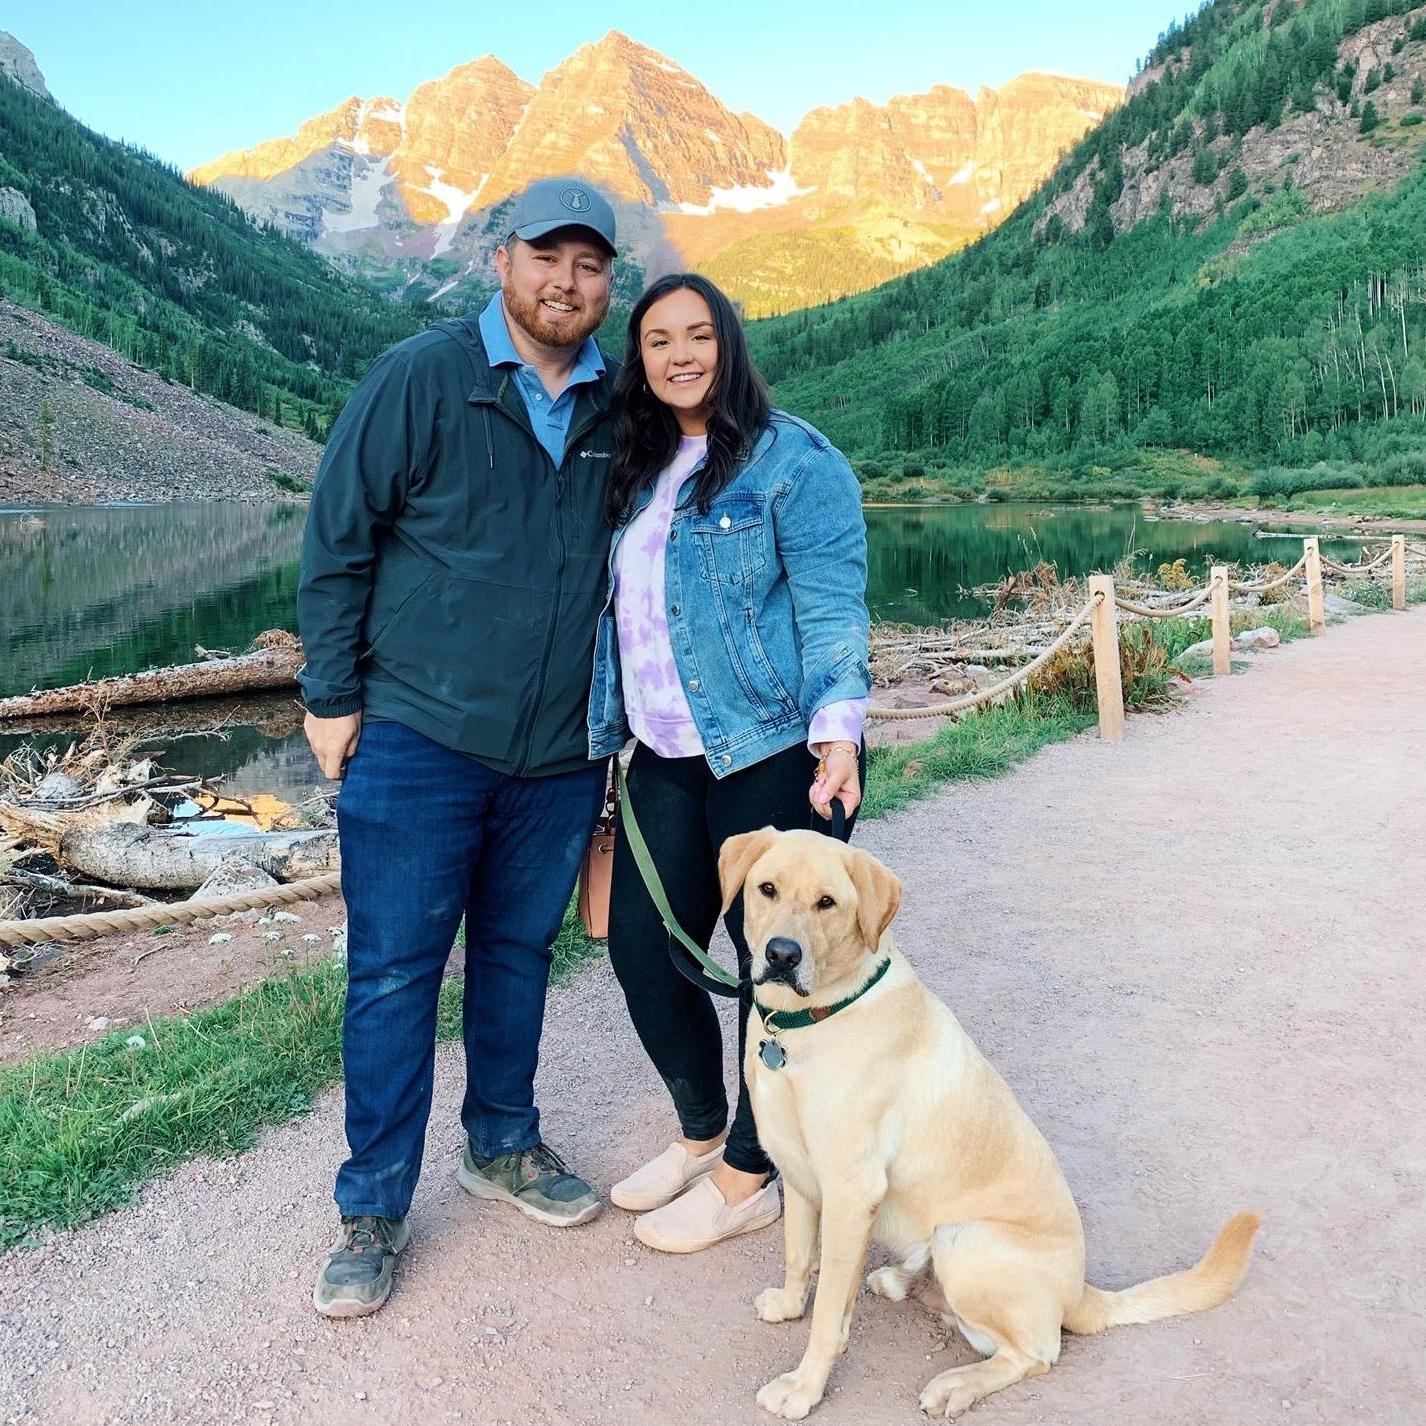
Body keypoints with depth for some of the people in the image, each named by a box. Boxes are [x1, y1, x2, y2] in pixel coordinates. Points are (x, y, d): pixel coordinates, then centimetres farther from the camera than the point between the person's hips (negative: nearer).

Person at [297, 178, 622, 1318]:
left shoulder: (622, 409, 6)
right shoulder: (420, 380, -6)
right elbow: (336, 543, -4)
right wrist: (334, 696, -5)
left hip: (561, 753, 4)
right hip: (416, 740, -3)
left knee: (519, 953, 16)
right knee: (394, 972, 3)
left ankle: (504, 1145, 36)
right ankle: (374, 1210, 18)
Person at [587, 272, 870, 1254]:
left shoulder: (795, 458, -6)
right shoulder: (639, 469, 15)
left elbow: (832, 608, -12)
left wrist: (838, 726, -24)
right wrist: (615, 730, 19)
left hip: (773, 755, -7)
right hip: (668, 758, 7)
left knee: (777, 961, 3)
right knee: (642, 949, 9)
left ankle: (748, 1178, 21)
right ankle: (702, 1133, 33)